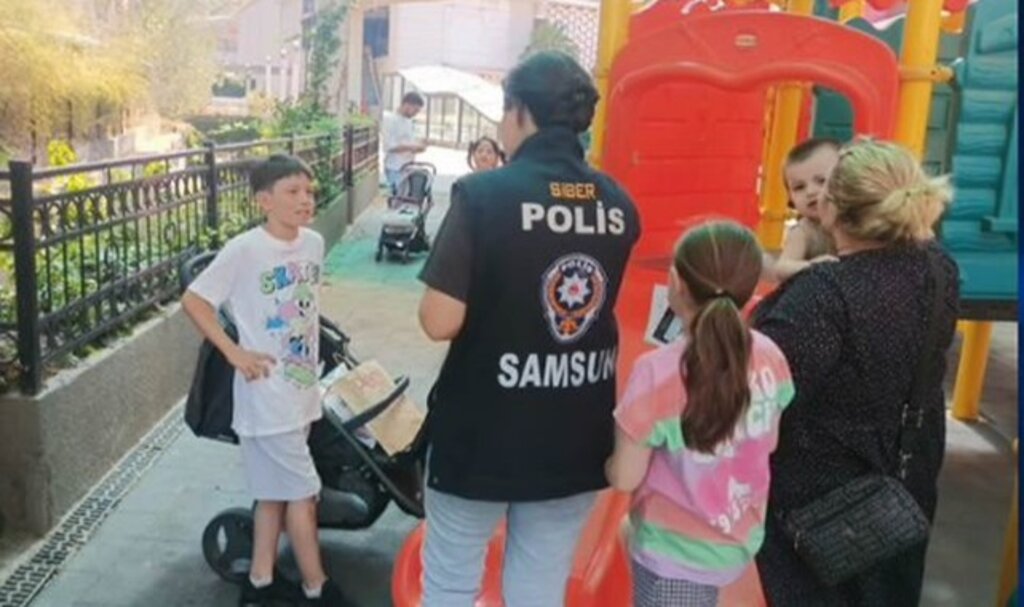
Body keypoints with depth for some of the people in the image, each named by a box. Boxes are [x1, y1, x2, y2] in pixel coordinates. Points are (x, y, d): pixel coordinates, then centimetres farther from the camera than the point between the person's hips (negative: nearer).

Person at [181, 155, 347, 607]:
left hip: (300, 390, 7)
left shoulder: (314, 243, 2)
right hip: (266, 395, -7)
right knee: (302, 492, 1)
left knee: (275, 491, 17)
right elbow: (193, 300, -12)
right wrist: (235, 353, -15)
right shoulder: (244, 250, -17)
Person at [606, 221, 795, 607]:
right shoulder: (771, 357, -10)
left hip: (676, 553, -6)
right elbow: (766, 444, 5)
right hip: (741, 540, 6)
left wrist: (613, 456, 2)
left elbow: (624, 479, -19)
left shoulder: (657, 373, -27)